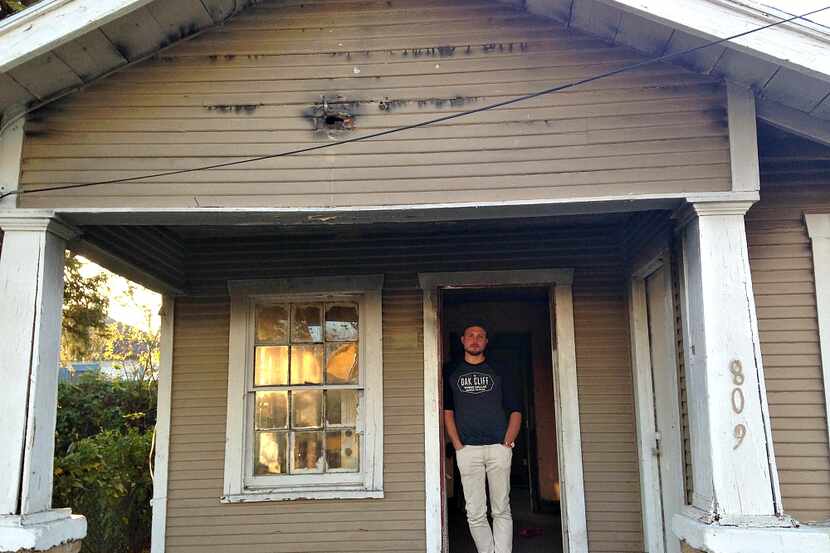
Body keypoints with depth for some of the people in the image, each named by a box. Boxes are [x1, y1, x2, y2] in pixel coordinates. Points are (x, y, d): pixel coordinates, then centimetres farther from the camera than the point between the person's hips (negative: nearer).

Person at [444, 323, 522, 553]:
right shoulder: (451, 373, 14)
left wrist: (507, 443, -3)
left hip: (499, 448, 0)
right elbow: (447, 412, 9)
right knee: (475, 514, -1)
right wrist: (458, 445, -3)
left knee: (501, 511, 1)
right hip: (467, 450, 0)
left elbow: (516, 411, 10)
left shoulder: (499, 372, 13)